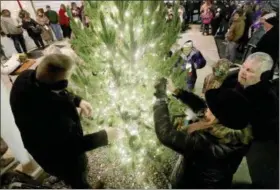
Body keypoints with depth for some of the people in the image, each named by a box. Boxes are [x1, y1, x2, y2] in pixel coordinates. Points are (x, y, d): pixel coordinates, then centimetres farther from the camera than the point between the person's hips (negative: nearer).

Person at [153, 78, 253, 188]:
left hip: (191, 185, -6)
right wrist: (178, 92, -11)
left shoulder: (207, 143, -41)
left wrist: (161, 97, -32)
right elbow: (200, 106, -10)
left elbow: (166, 135, -39)